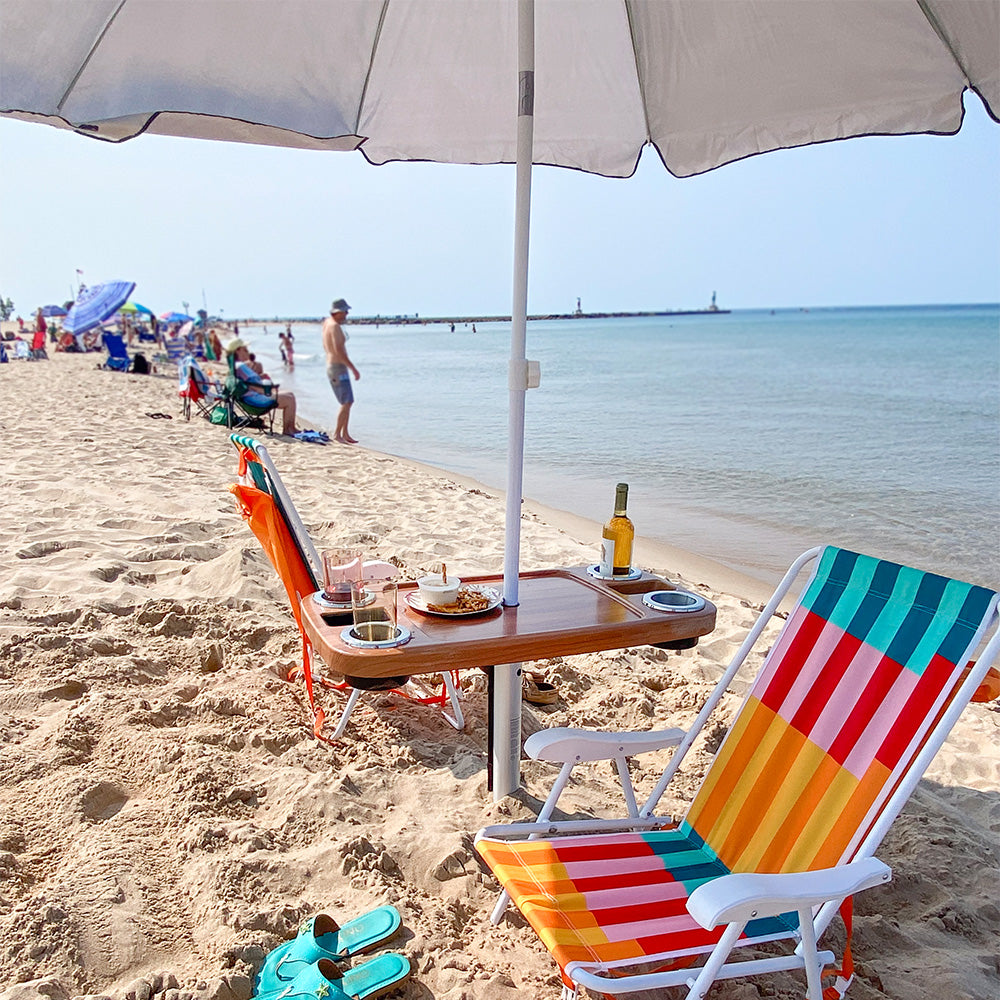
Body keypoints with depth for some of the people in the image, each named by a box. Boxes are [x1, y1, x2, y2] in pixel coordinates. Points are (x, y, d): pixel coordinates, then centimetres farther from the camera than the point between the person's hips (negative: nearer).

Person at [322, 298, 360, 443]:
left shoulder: (327, 322, 12)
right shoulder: (335, 326, -17)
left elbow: (326, 347, 22)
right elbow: (339, 351, -24)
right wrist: (353, 368, -23)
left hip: (331, 366, 10)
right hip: (338, 368, -10)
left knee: (348, 402, 14)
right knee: (346, 403, -9)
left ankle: (345, 434, 17)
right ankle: (337, 434, -5)